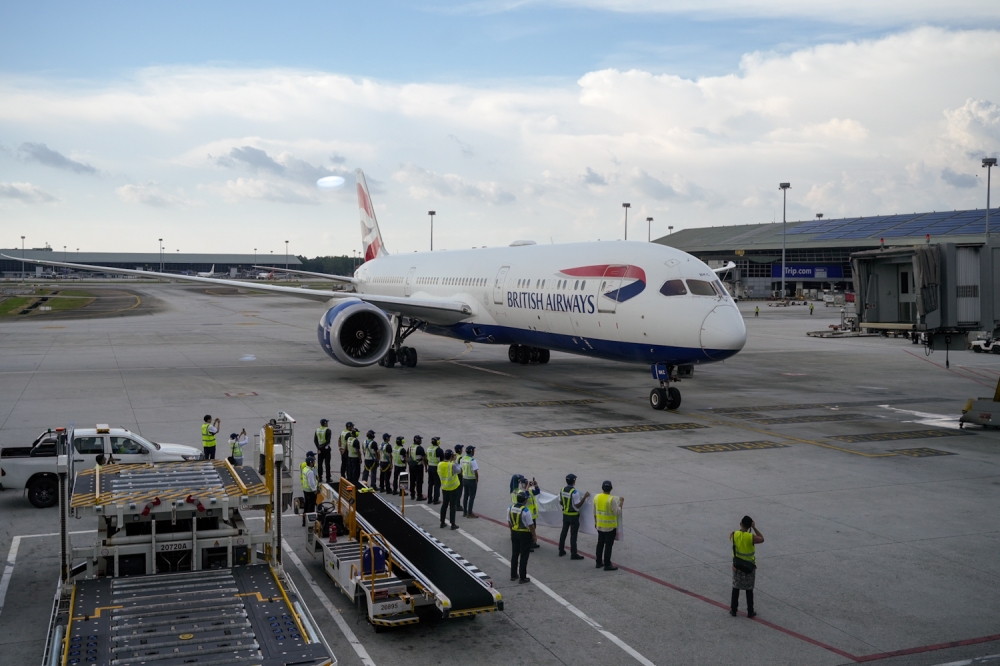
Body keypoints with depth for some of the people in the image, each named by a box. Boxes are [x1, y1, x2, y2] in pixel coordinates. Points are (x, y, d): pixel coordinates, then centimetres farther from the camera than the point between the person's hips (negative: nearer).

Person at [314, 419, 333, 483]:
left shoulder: (317, 430, 5)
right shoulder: (328, 430, -12)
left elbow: (315, 440, 1)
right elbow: (328, 441, -20)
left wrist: (318, 448, -3)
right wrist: (323, 446, -13)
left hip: (319, 449, 5)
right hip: (326, 448, -5)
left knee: (319, 463, 11)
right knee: (327, 464, 0)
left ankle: (319, 478, 14)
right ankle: (328, 479, 1)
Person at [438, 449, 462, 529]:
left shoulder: (440, 464, -6)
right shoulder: (452, 465, -23)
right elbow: (459, 471, -6)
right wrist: (454, 461, -1)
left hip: (444, 488, 5)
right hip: (453, 488, -5)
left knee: (444, 504, 17)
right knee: (452, 506, 3)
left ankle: (442, 523, 23)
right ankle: (453, 524, 7)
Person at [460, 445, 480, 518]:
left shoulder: (463, 459, 1)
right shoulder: (472, 460, -21)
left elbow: (461, 470, 9)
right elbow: (476, 472, -21)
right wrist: (477, 481, -9)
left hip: (464, 479, 7)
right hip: (472, 480, -7)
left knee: (465, 495, 15)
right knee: (472, 497, 1)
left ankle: (464, 512, 22)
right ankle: (469, 513, 4)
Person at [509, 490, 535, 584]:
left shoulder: (510, 508, -4)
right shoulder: (525, 510, -23)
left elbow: (509, 522, 7)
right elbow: (531, 525, -18)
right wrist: (534, 536, -4)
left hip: (514, 533, 6)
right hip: (525, 534, -6)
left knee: (514, 554, 17)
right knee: (524, 556, 4)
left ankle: (513, 575, 27)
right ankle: (522, 577, 9)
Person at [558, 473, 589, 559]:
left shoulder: (562, 490, 0)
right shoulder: (574, 492, -22)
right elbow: (578, 505, -21)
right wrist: (585, 497, -18)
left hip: (565, 514, 6)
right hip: (573, 515, -6)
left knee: (564, 531, 16)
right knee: (573, 534, 0)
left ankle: (561, 550, 24)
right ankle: (573, 554, 4)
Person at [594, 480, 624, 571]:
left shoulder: (596, 497, -1)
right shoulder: (612, 499, -20)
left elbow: (594, 512, 8)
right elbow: (617, 512, -19)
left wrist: (595, 522, 20)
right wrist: (621, 503, -7)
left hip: (599, 525, 6)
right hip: (610, 526, -6)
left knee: (600, 543, 17)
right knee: (608, 545, 1)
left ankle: (599, 562, 24)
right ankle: (607, 565, 5)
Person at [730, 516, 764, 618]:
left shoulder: (734, 534, -15)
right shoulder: (751, 537, -22)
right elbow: (762, 539, -2)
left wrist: (741, 527, 8)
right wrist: (754, 528, -4)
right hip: (749, 567, -2)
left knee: (735, 589, 15)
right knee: (749, 590, 12)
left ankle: (733, 610, 21)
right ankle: (750, 612, 20)